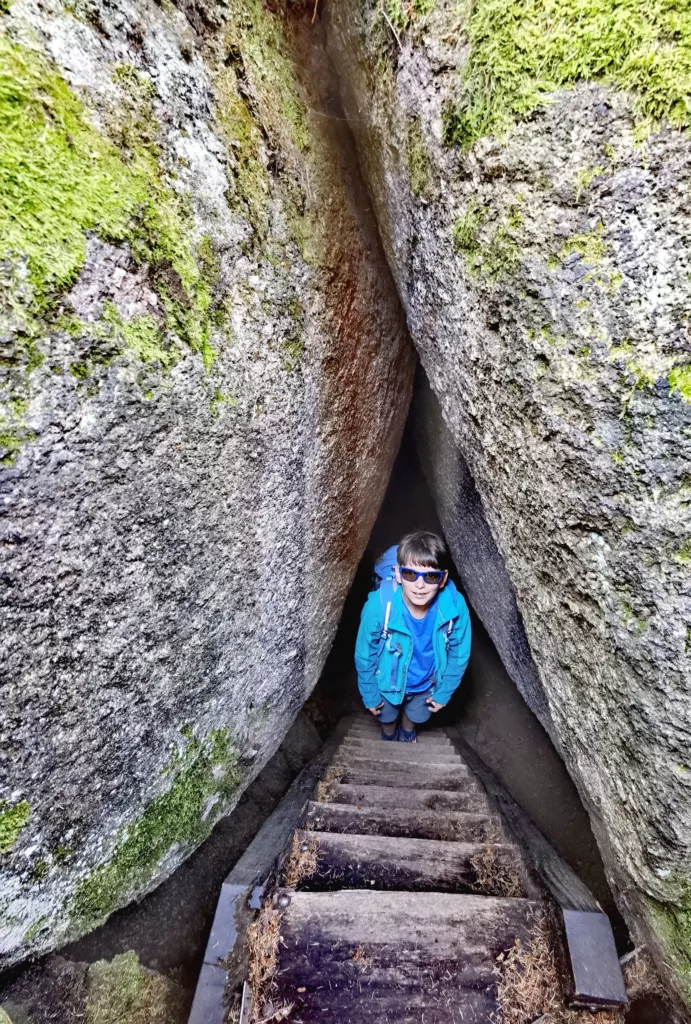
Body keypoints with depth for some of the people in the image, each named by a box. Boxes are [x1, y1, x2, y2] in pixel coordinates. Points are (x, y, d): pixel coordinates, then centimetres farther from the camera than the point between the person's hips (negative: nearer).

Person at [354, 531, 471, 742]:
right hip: (388, 682, -1)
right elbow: (364, 655, -20)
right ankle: (389, 738, 65)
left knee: (416, 715, 33)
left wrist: (443, 692, -1)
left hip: (427, 683, 2)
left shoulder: (455, 607, -34)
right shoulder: (378, 606, -38)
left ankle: (407, 733, 67)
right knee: (387, 717, 30)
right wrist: (369, 694, -7)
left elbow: (459, 655, -13)